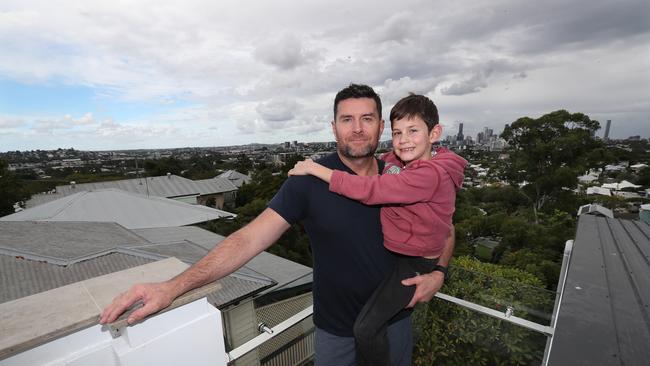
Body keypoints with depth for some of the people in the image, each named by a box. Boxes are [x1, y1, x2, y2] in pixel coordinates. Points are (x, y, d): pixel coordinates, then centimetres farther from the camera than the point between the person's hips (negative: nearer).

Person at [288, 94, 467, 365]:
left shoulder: (432, 174, -29)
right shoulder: (395, 160, -4)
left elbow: (368, 190, -32)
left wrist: (314, 168, -25)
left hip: (415, 263, -8)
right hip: (392, 252, 9)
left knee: (366, 329, -11)